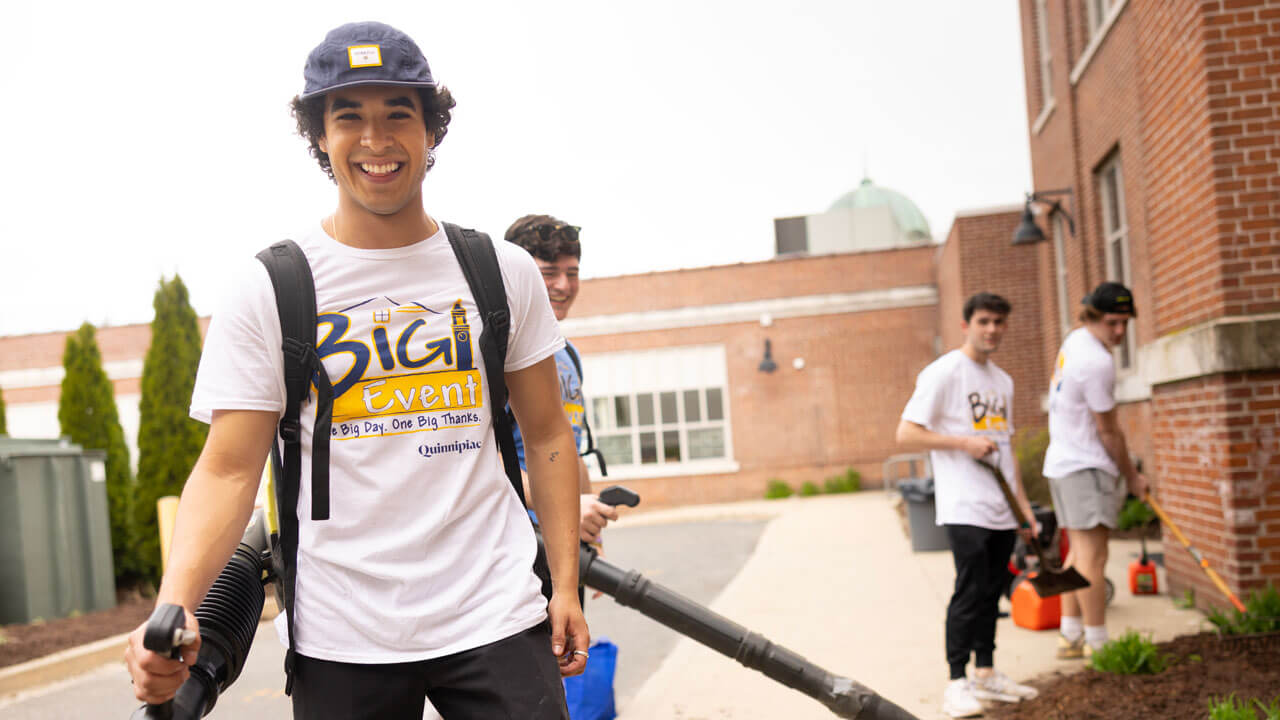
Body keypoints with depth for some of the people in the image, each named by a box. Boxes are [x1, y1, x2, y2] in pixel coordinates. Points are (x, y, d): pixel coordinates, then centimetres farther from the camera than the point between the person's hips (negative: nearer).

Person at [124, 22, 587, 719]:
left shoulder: (504, 272, 4)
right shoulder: (267, 290, -3)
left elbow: (547, 435, 10)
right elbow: (228, 468, -6)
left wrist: (566, 584, 4)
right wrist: (174, 608, -22)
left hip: (496, 621, 1)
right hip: (341, 643, -1)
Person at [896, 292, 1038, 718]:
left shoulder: (1003, 381, 17)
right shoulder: (943, 373, -6)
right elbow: (906, 434, -11)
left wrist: (1025, 508, 18)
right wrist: (964, 443, -15)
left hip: (1001, 511, 7)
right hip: (964, 507, -7)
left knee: (992, 591, 11)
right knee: (970, 592, -10)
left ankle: (986, 674, 21)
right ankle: (957, 683, -3)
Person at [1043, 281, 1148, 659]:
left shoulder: (1075, 338, 10)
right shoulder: (1097, 362, -21)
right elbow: (1108, 431, -13)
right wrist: (1132, 477, 0)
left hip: (1062, 462, 11)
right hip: (1086, 468, -11)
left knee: (1079, 551, 13)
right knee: (1093, 556, -9)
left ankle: (1070, 636, 18)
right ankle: (1097, 643, -7)